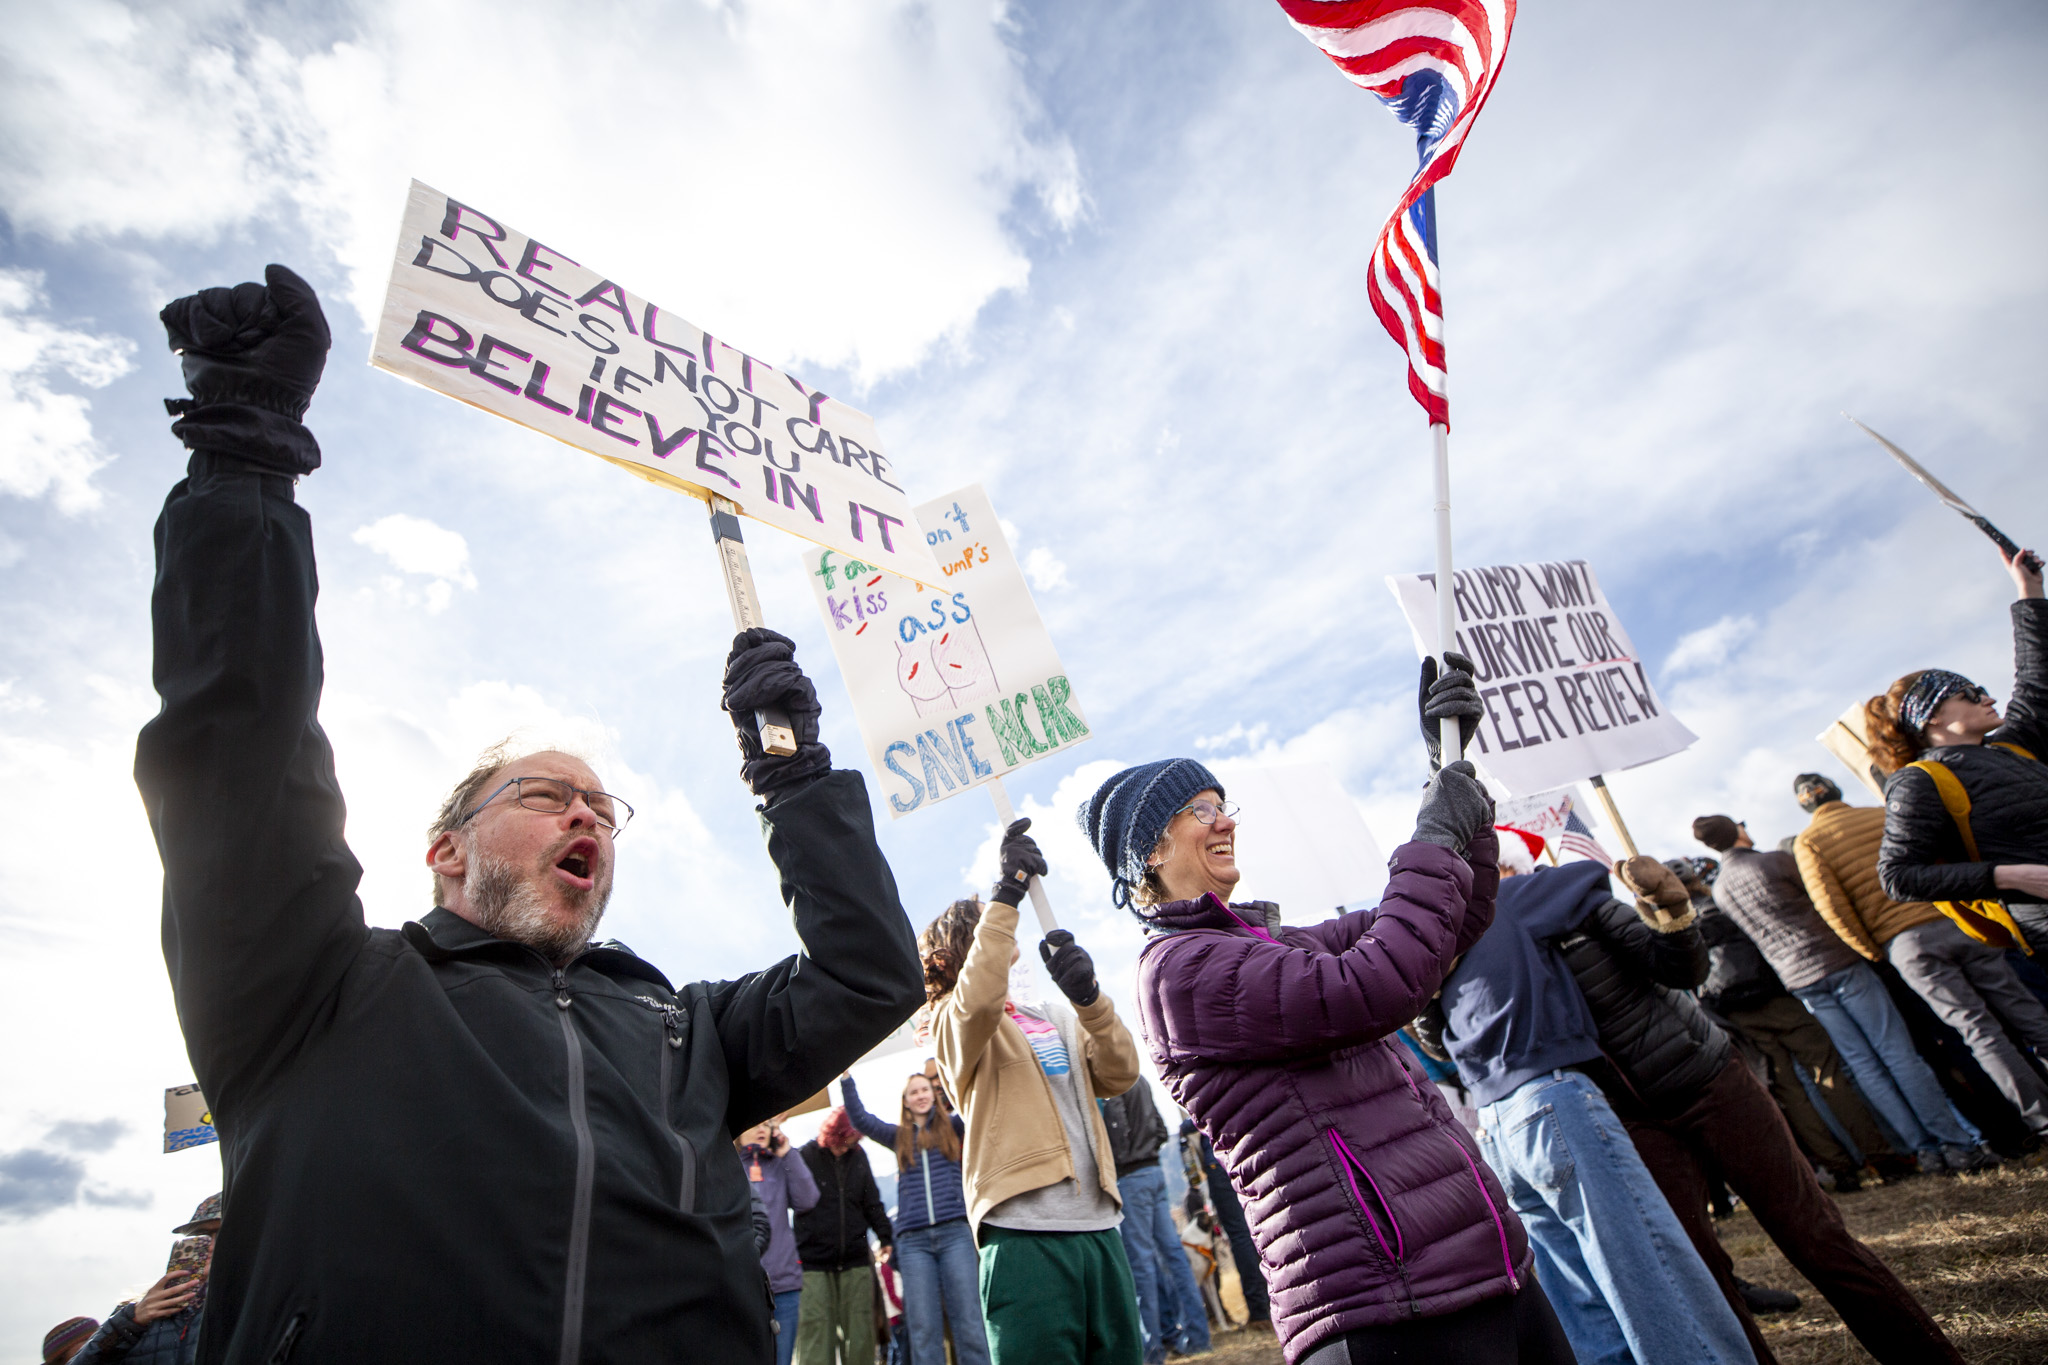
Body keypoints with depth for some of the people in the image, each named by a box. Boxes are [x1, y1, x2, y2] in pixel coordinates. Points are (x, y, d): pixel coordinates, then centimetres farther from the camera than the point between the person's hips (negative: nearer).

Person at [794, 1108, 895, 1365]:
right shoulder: (804, 1156, -5)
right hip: (814, 1262, -4)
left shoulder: (858, 1156, 10)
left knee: (860, 1334, 5)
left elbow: (872, 1201, 16)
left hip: (856, 1259, 4)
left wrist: (886, 1237, 12)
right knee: (817, 1335, -5)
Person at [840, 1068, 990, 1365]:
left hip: (954, 1232, -1)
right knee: (923, 1330, -2)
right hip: (913, 1240, 2)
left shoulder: (950, 1126, 13)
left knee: (969, 1324, -6)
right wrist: (845, 1077, 6)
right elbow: (859, 1118, 14)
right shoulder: (898, 1136, 17)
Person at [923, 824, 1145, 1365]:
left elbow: (1119, 1075, 5)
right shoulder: (953, 1020, 3)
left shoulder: (1054, 1015, 21)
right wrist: (1007, 893, -23)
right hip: (1025, 1231, -6)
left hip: (1098, 1224, 6)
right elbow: (978, 1002, -23)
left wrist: (1088, 996, -12)